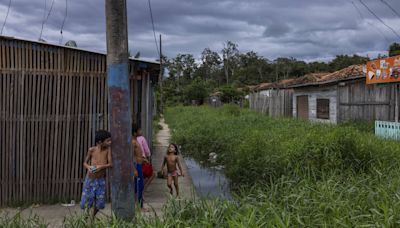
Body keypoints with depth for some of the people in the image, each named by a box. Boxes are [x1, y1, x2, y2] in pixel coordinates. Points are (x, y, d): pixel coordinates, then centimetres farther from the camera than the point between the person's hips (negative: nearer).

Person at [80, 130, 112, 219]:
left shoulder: (108, 149, -13)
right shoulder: (91, 150, -15)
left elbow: (111, 164, -15)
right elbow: (85, 163, -2)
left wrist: (101, 166, -32)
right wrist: (88, 167, -24)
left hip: (101, 180, 1)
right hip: (90, 179, -1)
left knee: (99, 203, 7)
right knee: (86, 203, 4)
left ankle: (92, 218, 37)